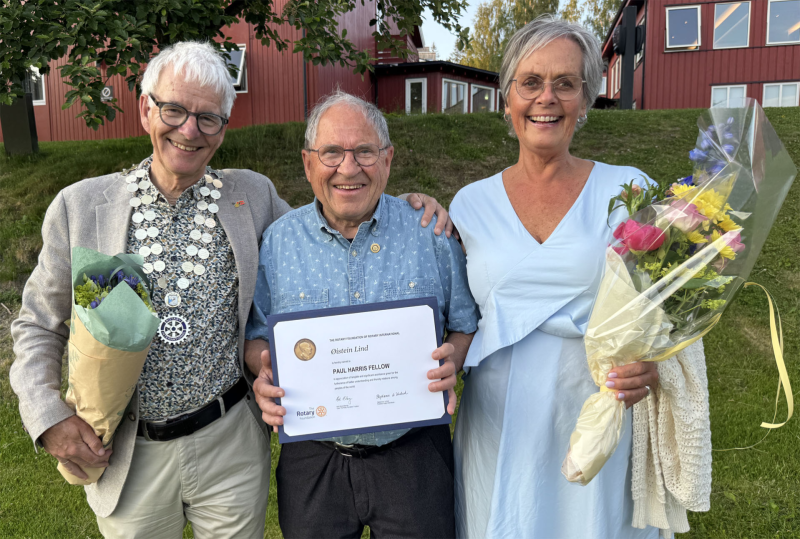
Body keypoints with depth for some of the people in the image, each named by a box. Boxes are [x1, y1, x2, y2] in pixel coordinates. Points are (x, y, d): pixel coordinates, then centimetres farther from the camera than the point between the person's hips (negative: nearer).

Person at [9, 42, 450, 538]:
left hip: (230, 447, 1)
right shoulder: (80, 206, -5)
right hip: (126, 457, 0)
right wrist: (49, 417, -10)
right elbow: (39, 326, 4)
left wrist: (403, 206, -5)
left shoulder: (252, 195, -2)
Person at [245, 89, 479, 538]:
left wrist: (451, 359, -17)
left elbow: (467, 325, 4)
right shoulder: (276, 242, -1)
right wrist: (265, 371, -14)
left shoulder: (432, 236, -3)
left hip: (413, 452, 0)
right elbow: (256, 333, 6)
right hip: (312, 457, 1)